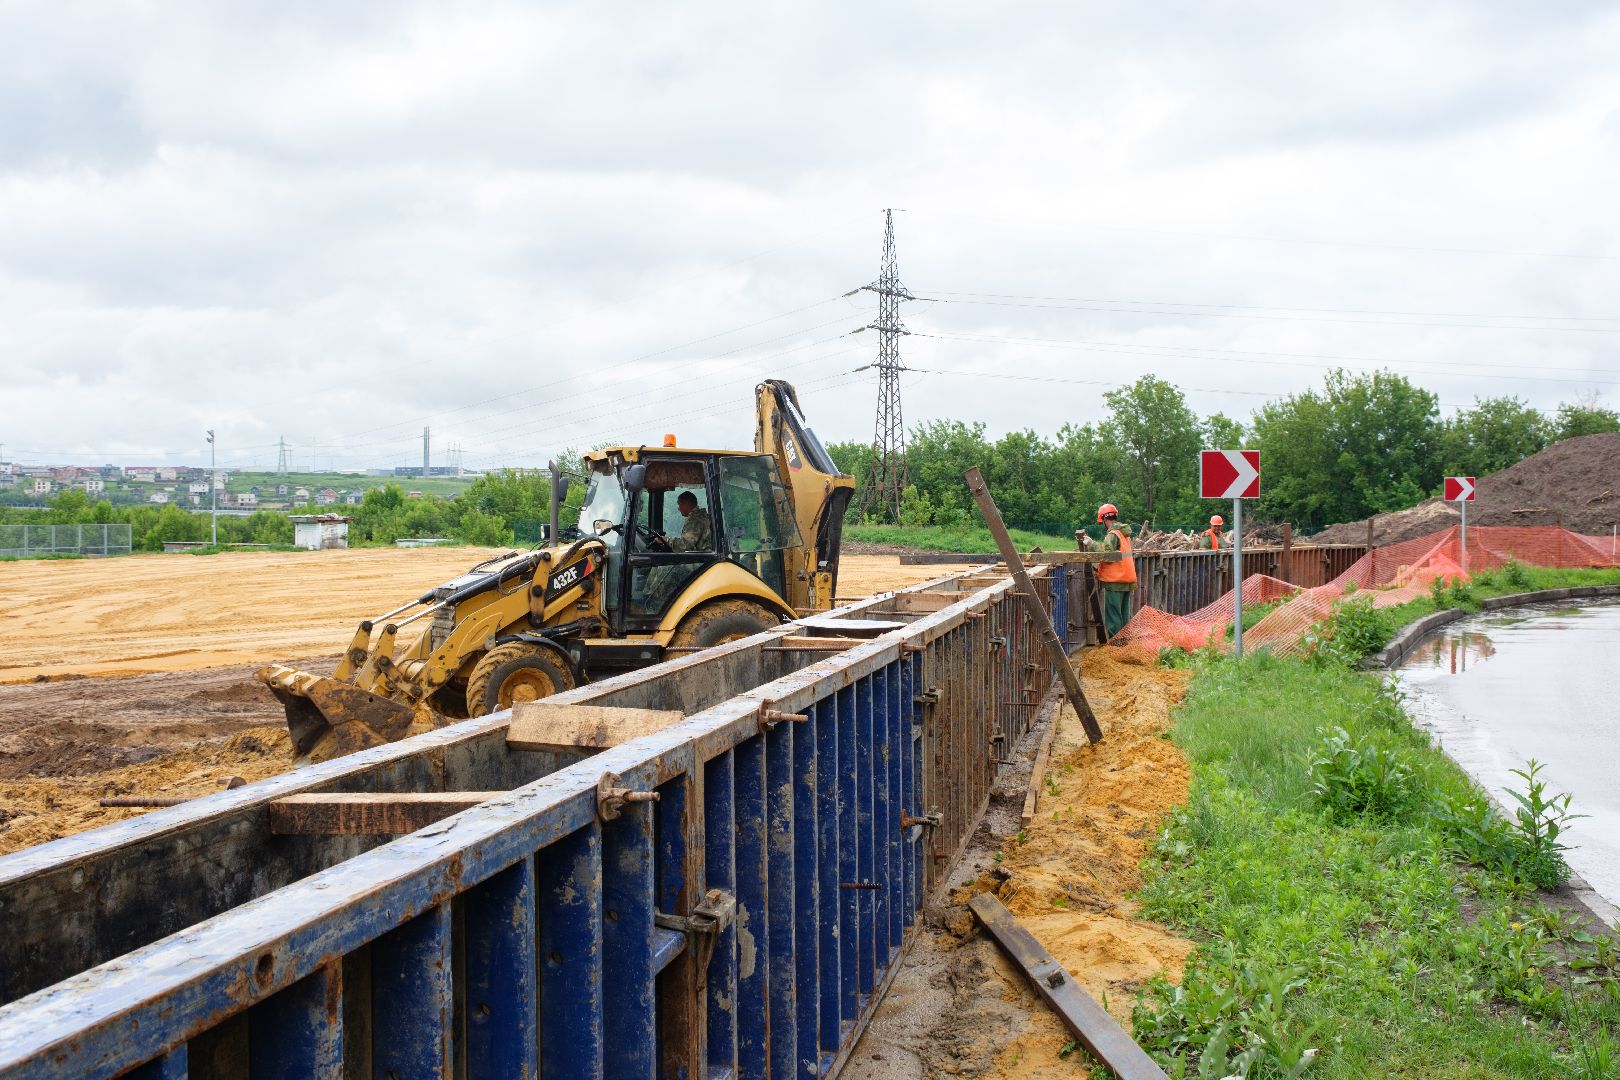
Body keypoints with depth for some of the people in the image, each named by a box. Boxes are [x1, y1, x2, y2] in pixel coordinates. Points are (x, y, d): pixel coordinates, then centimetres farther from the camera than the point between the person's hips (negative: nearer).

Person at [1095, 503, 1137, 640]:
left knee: (1113, 615, -3)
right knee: (1124, 614, 15)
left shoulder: (1112, 535, -15)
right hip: (1127, 580, 9)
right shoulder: (1125, 534, 13)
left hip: (1114, 581, -9)